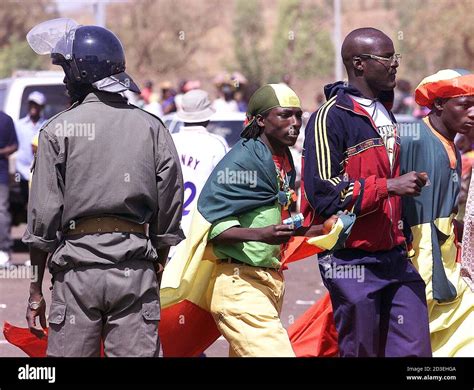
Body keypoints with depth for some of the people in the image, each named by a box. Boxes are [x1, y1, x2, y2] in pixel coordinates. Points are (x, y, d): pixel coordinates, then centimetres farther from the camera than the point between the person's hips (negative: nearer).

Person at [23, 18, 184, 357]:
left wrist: (36, 290, 3)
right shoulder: (152, 128, 5)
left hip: (77, 268, -2)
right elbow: (168, 219, 6)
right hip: (136, 268, 2)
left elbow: (43, 216, -3)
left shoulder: (58, 130, -2)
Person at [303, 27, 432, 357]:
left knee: (415, 349, 0)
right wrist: (389, 186, -20)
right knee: (361, 352, 0)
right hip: (353, 263, -7)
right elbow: (323, 193, -19)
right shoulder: (331, 117, -11)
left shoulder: (385, 113, 16)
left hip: (395, 255, 7)